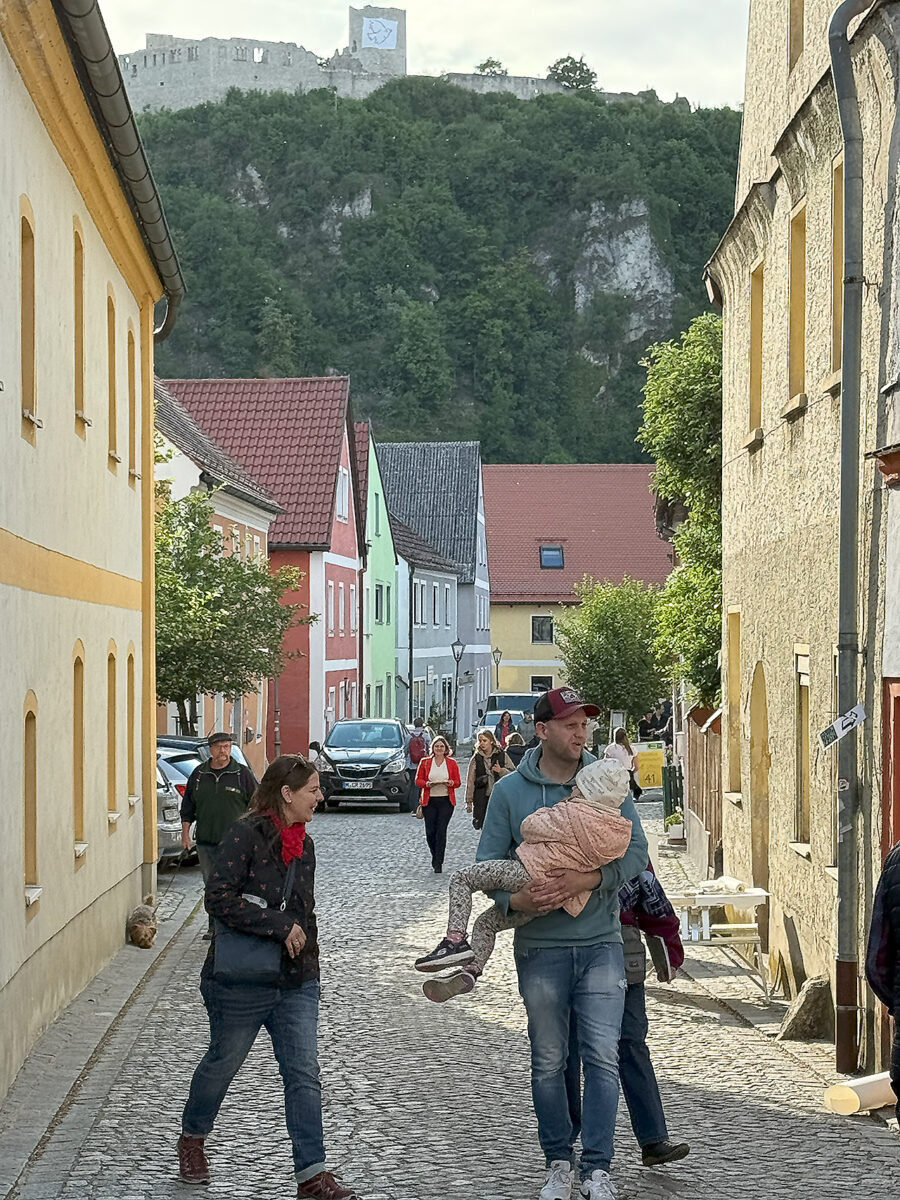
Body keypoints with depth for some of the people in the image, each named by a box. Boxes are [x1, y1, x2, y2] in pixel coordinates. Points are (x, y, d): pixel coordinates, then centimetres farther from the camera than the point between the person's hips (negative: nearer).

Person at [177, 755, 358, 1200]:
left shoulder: (304, 845, 9)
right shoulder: (246, 834, -15)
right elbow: (218, 897, -23)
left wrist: (305, 948, 14)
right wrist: (281, 926, -23)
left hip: (296, 983, 6)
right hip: (241, 980, -6)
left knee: (304, 1073, -2)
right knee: (223, 1063, 14)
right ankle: (192, 1138, 39)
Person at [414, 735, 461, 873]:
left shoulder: (452, 763, 7)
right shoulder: (424, 762, 6)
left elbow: (457, 782, 9)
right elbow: (418, 780, 6)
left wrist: (451, 783, -14)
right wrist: (426, 784, -14)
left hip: (446, 801, -1)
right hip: (429, 801, 1)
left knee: (441, 831, -8)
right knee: (430, 832, 0)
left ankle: (438, 863, -4)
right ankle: (436, 858, 25)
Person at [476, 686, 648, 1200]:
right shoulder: (510, 790, 1)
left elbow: (636, 852, -4)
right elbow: (488, 863, 4)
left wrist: (584, 880, -19)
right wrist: (514, 899, -16)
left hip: (601, 942, 0)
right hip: (541, 946, 0)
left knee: (602, 1057, -6)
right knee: (549, 1061, 8)